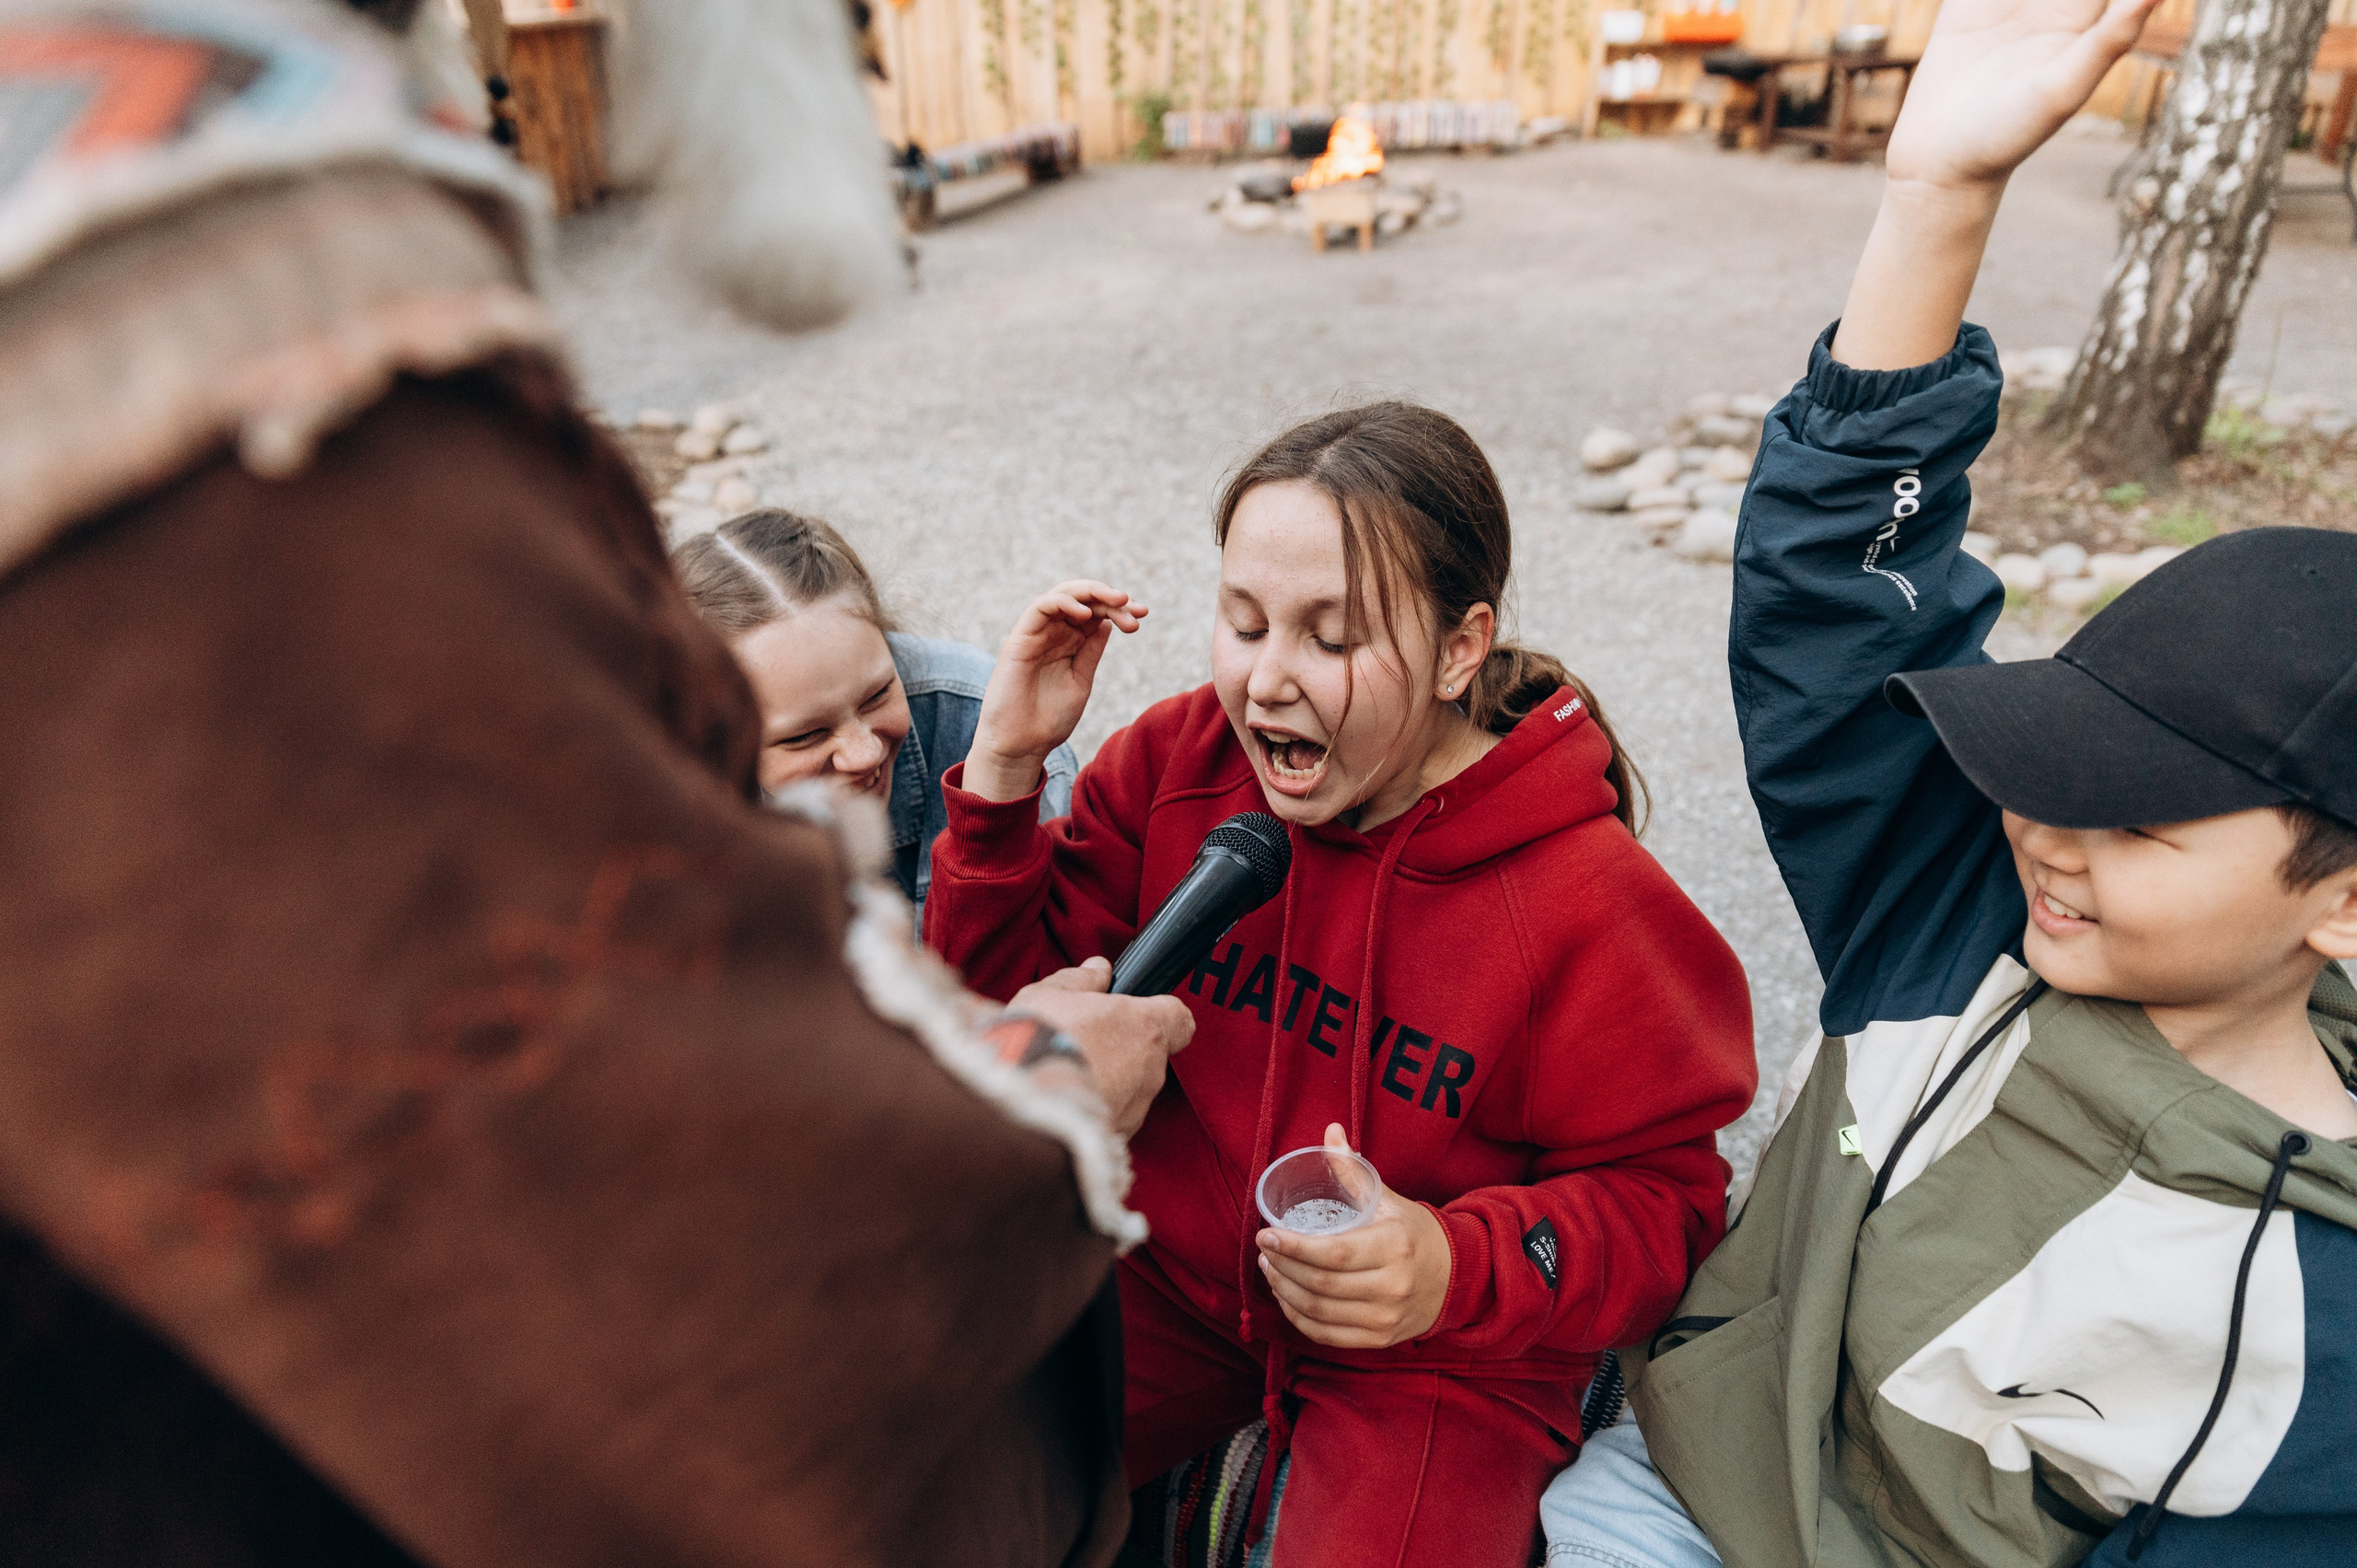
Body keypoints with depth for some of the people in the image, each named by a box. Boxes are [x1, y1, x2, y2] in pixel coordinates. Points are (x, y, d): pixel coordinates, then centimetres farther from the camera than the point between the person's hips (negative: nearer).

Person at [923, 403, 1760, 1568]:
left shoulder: (1587, 902, -21)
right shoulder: (1177, 761, -9)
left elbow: (1661, 1191, -11)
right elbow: (1012, 1009, -4)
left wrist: (1458, 1268, -30)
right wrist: (1005, 771, -18)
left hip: (1435, 1354, -2)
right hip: (1169, 1271, 3)